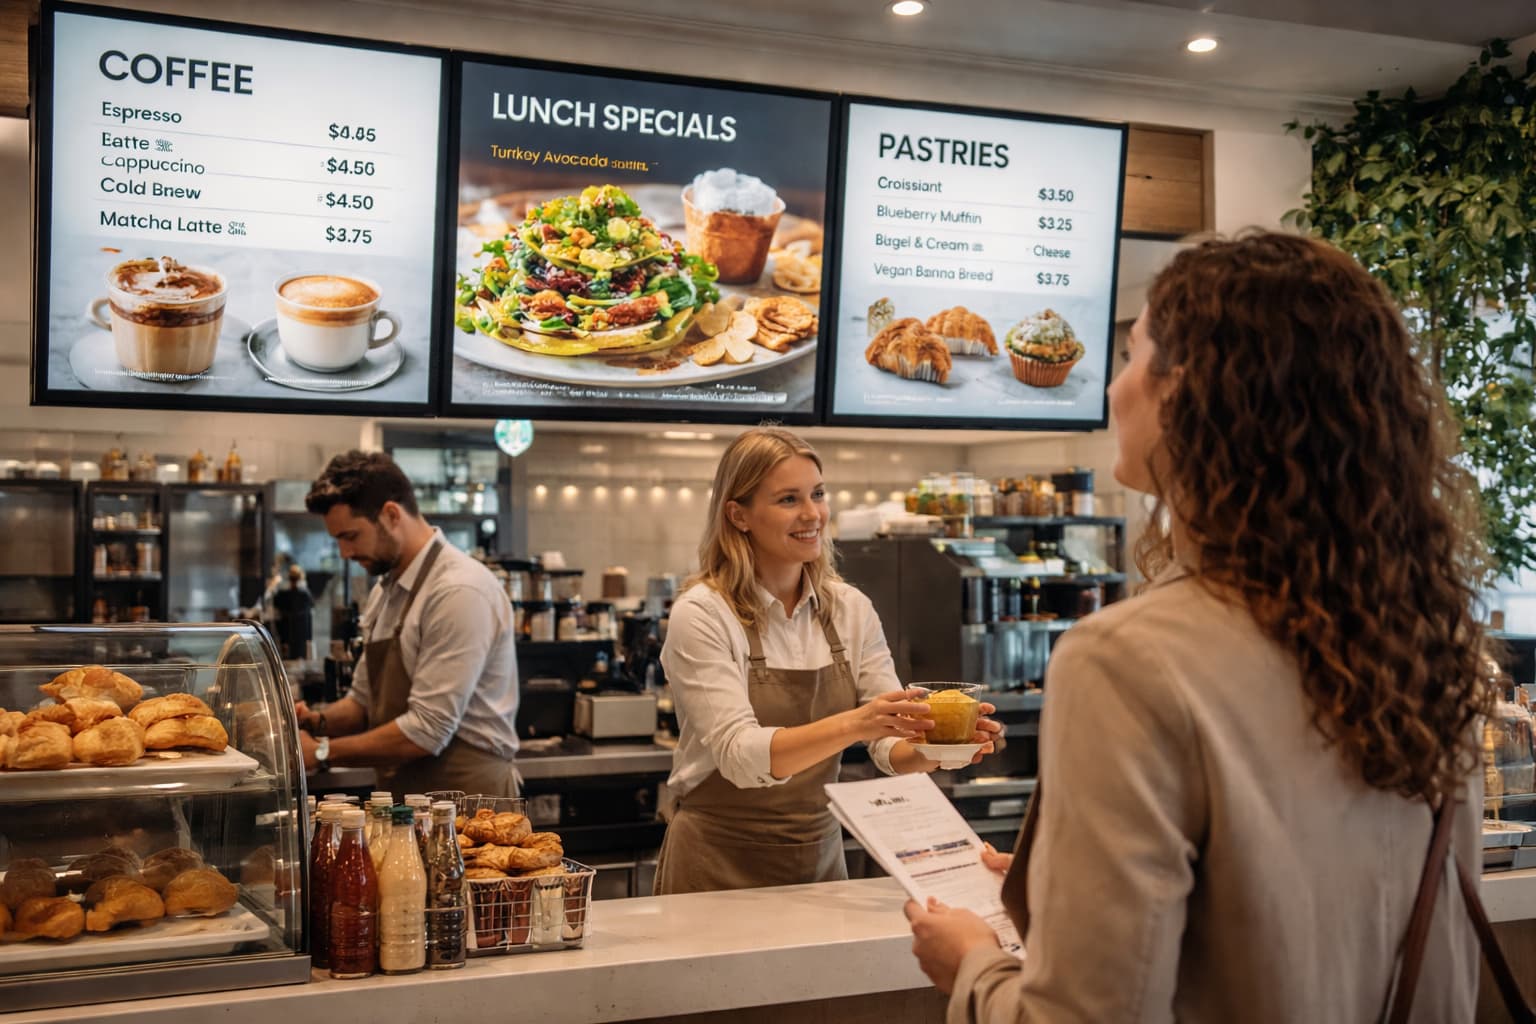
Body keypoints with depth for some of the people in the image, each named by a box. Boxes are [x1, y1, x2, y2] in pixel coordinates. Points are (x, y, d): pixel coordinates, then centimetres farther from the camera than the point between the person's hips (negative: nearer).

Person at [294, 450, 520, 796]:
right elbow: (364, 701, 20)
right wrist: (320, 721, 0)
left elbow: (426, 731, -20)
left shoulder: (460, 591, -17)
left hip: (465, 795, -7)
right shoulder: (384, 594, 10)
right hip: (405, 796, 7)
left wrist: (321, 752, -14)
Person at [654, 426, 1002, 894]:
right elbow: (740, 755, -24)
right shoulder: (702, 615, -13)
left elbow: (892, 747, -1)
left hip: (821, 856, 4)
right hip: (721, 868, -4)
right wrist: (850, 726, -37)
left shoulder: (850, 609, 1)